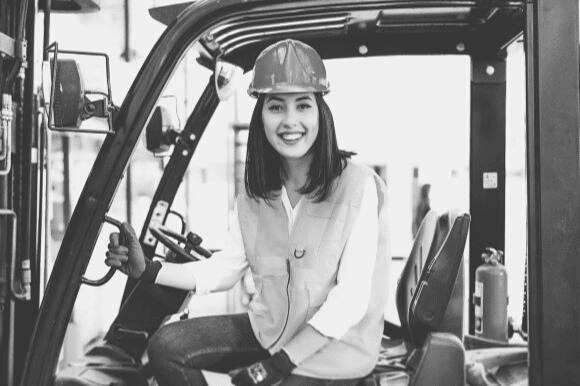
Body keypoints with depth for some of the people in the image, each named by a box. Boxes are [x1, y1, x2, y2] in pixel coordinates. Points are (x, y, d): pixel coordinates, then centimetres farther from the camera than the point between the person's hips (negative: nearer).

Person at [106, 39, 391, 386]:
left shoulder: (358, 186, -19)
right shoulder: (256, 193, 1)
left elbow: (350, 301, -20)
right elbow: (224, 269, 7)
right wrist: (147, 270, -6)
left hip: (335, 350, -5)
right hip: (269, 329, 6)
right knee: (165, 347, -6)